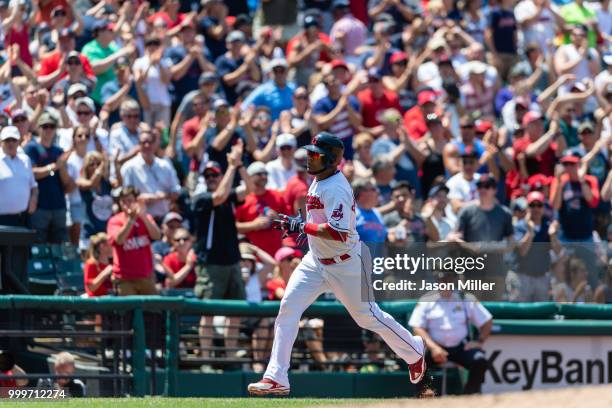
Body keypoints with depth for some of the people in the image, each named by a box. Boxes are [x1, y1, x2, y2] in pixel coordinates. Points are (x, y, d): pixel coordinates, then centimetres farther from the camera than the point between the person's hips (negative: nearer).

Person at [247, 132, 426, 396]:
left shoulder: (336, 189, -24)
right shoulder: (318, 181, 6)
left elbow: (339, 232, -32)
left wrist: (302, 226, -26)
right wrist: (297, 225, 6)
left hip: (345, 263, -9)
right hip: (316, 261, 9)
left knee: (367, 316, 5)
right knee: (288, 308, -5)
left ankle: (414, 351, 30)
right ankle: (276, 378, -5)